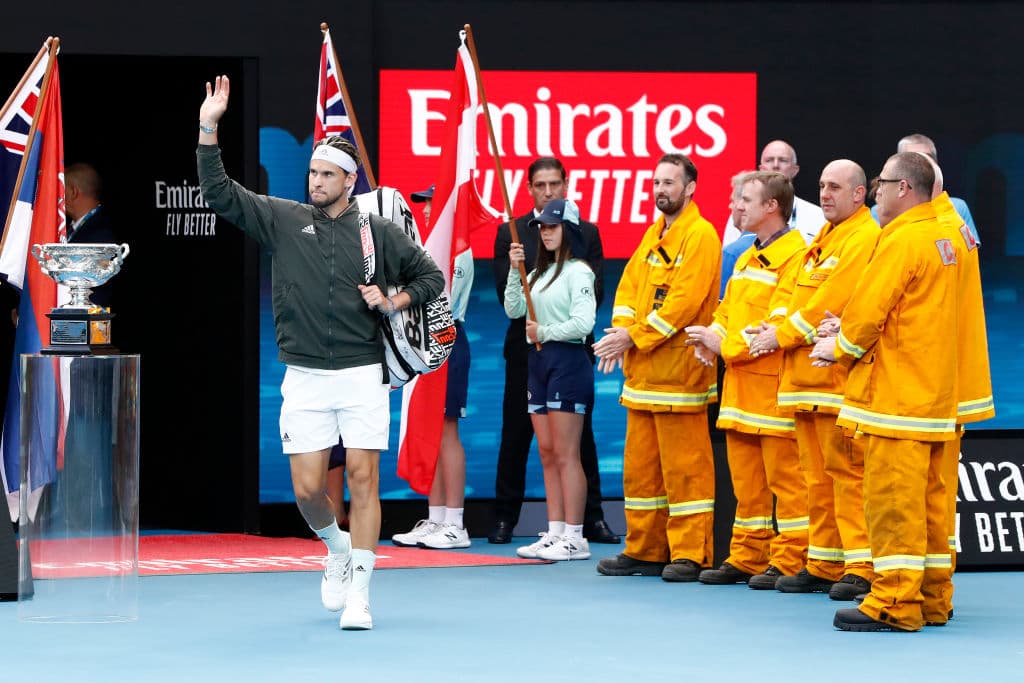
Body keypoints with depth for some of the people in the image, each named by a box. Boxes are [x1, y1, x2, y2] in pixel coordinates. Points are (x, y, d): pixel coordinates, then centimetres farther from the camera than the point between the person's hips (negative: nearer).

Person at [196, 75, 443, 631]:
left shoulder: (378, 231, 4)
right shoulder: (282, 219, 5)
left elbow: (430, 277, 15)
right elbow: (219, 194, -1)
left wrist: (395, 302, -3)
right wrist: (209, 130, -10)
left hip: (362, 377, -1)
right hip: (304, 378, 1)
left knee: (363, 480, -7)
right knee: (308, 489, -2)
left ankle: (358, 594, -2)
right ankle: (337, 549, 30)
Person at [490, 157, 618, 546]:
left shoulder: (587, 233, 8)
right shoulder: (510, 233, 5)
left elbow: (595, 291, -1)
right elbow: (506, 293, -3)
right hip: (526, 348, -1)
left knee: (580, 433, 4)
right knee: (516, 433, 2)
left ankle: (591, 517, 8)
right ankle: (505, 517, 7)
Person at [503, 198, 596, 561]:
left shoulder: (578, 272, -9)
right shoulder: (540, 272, 17)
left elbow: (584, 323, -18)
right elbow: (513, 310, 9)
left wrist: (544, 332, -9)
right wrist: (514, 271, -1)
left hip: (568, 360, -9)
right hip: (538, 361, 9)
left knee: (565, 454, -9)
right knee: (547, 454, 7)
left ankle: (574, 539, -8)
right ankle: (555, 533, 10)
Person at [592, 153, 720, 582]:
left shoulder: (700, 235, -10)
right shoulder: (654, 234, 17)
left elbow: (685, 301, -18)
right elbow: (630, 284, 13)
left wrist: (635, 337, -17)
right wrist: (622, 330, -6)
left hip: (679, 372, -9)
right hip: (643, 371, 9)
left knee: (684, 468, -5)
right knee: (640, 466, 11)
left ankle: (690, 554, -2)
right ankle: (644, 550, 18)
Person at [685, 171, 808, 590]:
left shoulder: (794, 257, -12)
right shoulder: (747, 258, 21)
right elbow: (730, 310, 22)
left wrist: (728, 345, -16)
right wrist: (712, 337, 0)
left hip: (774, 387, -9)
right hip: (740, 385, 9)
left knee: (784, 478, -4)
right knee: (745, 480, 12)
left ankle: (789, 562, -1)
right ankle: (747, 558, 18)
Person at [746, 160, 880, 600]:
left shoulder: (864, 238, -10)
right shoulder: (821, 240, 21)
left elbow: (831, 300, -17)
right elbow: (790, 287, 17)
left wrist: (785, 333, -12)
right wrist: (777, 324, -3)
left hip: (838, 377, -9)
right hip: (805, 377, 9)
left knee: (845, 469, -9)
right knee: (816, 474, 11)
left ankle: (862, 568, -8)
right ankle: (824, 566, 16)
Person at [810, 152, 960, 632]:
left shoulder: (902, 241, -15)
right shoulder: (945, 240, 14)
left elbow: (868, 309, -17)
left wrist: (839, 347, 2)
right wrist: (851, 334, 14)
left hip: (897, 394, -9)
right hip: (934, 394, 9)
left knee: (892, 496, -7)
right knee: (929, 496, 12)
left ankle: (894, 604, -6)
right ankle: (931, 598, 16)